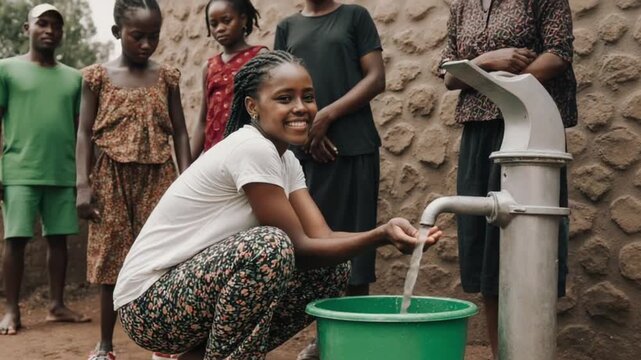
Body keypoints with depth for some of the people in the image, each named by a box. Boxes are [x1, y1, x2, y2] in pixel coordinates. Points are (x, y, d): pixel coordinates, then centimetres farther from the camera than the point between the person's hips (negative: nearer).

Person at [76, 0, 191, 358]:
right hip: (113, 178, -1)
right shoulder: (99, 75, 2)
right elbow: (85, 133, 1)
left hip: (158, 177, 1)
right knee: (112, 262, 5)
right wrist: (84, 185, -7)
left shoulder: (167, 76, 6)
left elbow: (179, 131, 6)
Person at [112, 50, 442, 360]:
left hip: (199, 286, 9)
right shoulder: (252, 147, -21)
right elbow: (299, 248, -20)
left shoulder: (286, 159, 6)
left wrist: (387, 231, -23)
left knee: (331, 268, 4)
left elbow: (321, 237, -6)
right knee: (269, 246, -32)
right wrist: (381, 235, -29)